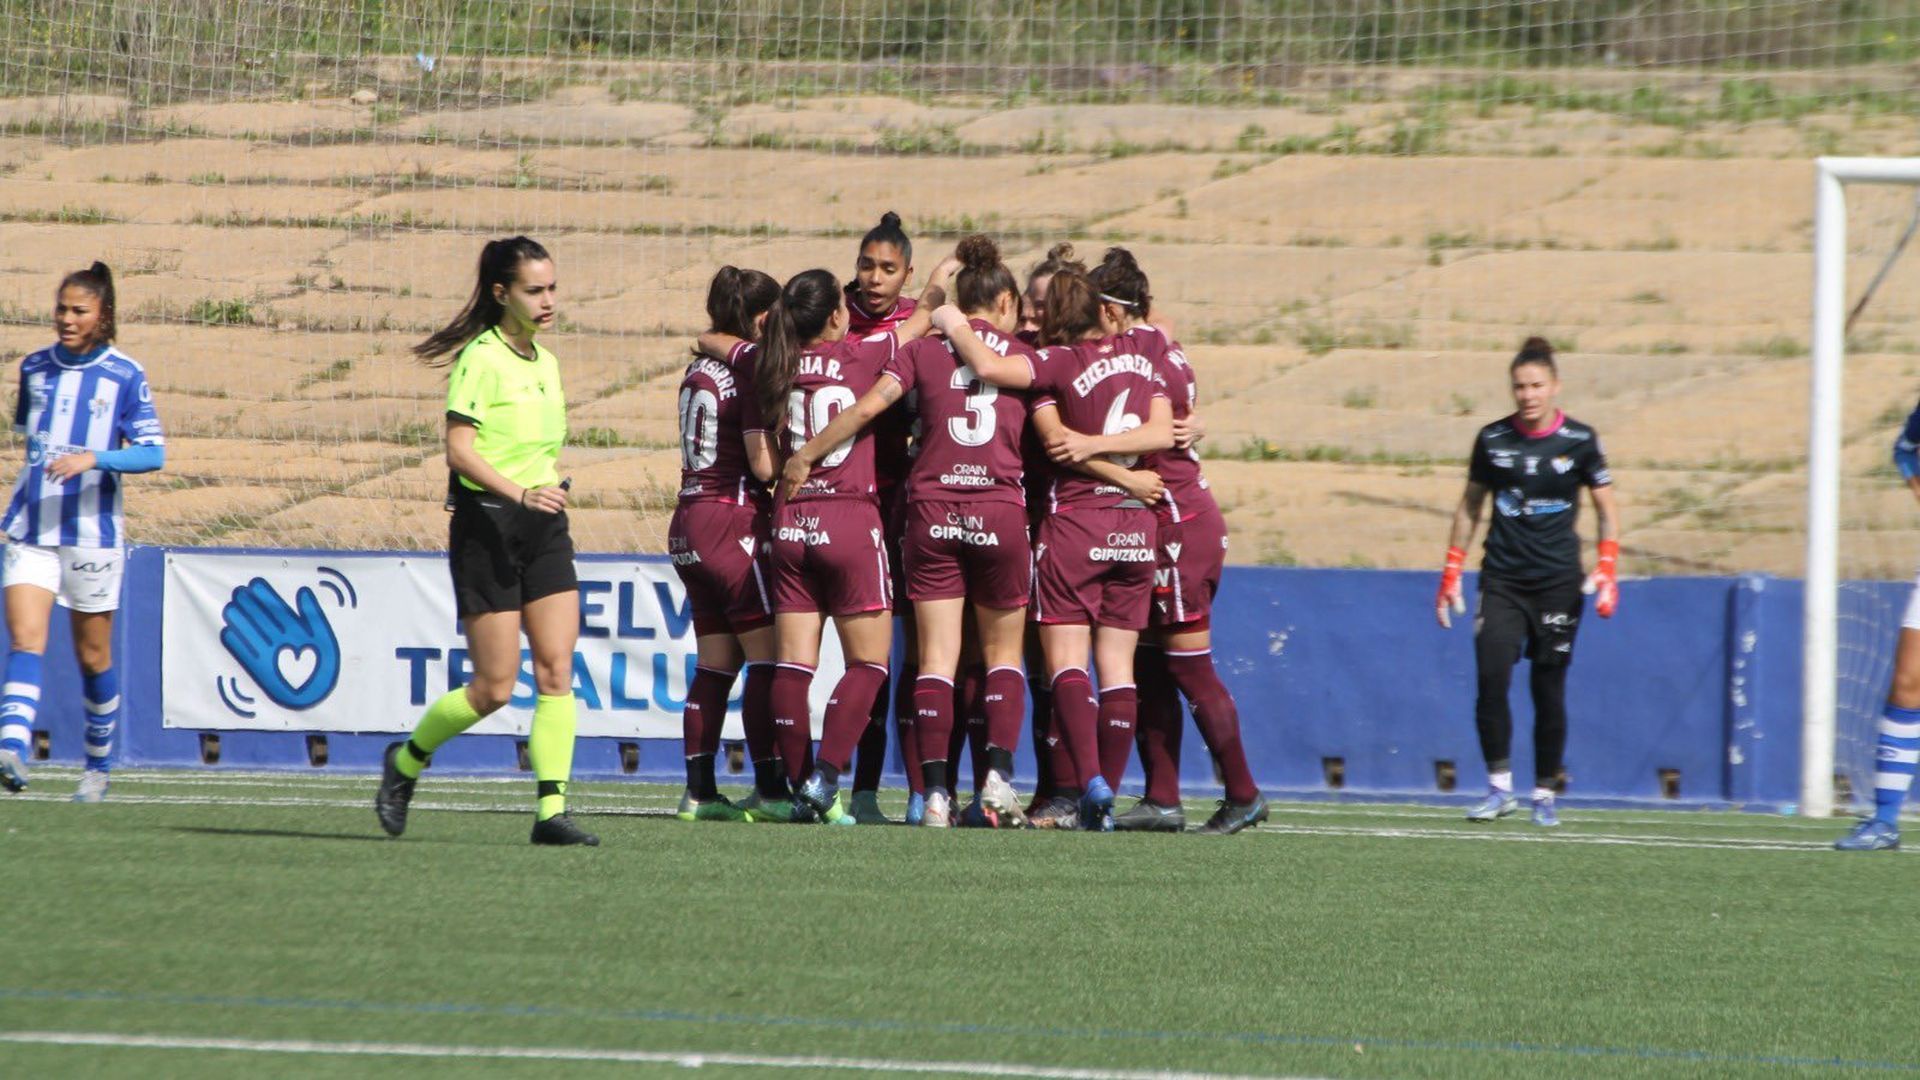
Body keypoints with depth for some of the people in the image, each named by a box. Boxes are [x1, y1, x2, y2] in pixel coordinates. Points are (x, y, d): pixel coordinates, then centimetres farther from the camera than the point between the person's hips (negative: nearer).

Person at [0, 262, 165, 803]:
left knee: (93, 655, 8)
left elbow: (153, 452, -11)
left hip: (92, 533, -2)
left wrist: (92, 459, -23)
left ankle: (98, 764, 25)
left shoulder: (124, 375, -4)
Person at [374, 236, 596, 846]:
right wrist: (520, 492, -30)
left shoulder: (544, 361, 13)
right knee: (494, 687, -4)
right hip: (487, 527, -7)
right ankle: (406, 761, 20)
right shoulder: (481, 358, -12)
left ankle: (551, 811, -6)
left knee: (557, 671, -5)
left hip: (543, 526, 7)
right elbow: (459, 448, -19)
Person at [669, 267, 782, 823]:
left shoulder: (701, 365, 13)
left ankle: (699, 790, 7)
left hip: (690, 522, 8)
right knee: (768, 658, -4)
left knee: (716, 663, 10)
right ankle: (770, 789, -6)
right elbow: (764, 463, -15)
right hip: (735, 521, -8)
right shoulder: (752, 366, -10)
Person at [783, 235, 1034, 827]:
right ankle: (998, 778, -5)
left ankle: (936, 792, -10)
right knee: (1003, 653, 12)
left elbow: (868, 406, -4)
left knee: (937, 658, 0)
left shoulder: (923, 351, 6)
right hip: (1001, 510, 0)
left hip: (932, 508, 0)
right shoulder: (1022, 357, 8)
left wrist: (805, 456, 3)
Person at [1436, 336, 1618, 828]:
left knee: (1548, 689, 1)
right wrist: (1452, 572, 10)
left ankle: (1545, 793, 13)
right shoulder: (1492, 439, 4)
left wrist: (1607, 569, -7)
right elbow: (1469, 506, 14)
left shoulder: (1579, 441, -1)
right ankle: (1499, 787, -7)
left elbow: (1606, 510, 6)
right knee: (1491, 677, -15)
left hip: (1557, 583, -1)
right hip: (1501, 580, 1)